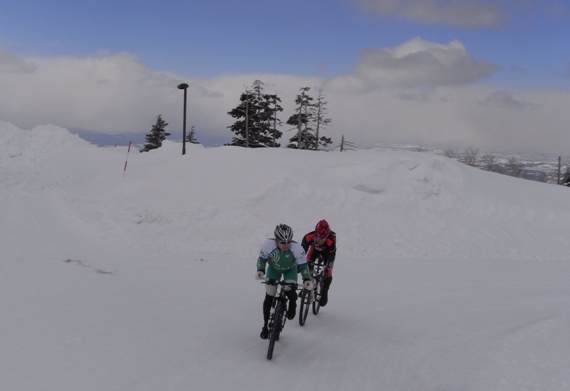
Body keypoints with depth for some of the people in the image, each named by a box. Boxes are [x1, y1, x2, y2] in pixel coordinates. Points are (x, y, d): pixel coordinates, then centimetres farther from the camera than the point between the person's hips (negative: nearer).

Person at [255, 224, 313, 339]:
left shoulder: (297, 248, -37)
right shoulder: (268, 244, -36)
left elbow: (303, 265, -25)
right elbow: (262, 258, -18)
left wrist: (307, 279, -39)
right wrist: (260, 270, -34)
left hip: (290, 270, -1)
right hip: (273, 268, 1)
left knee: (290, 289, -27)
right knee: (269, 297, 0)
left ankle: (292, 305, 9)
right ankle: (266, 325, 17)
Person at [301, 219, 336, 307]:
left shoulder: (331, 241, -44)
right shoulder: (308, 237, -41)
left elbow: (332, 256, -33)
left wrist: (327, 268, -38)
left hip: (327, 251, -2)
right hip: (314, 249, 2)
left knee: (327, 273, -12)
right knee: (307, 266, -17)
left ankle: (324, 292, 10)